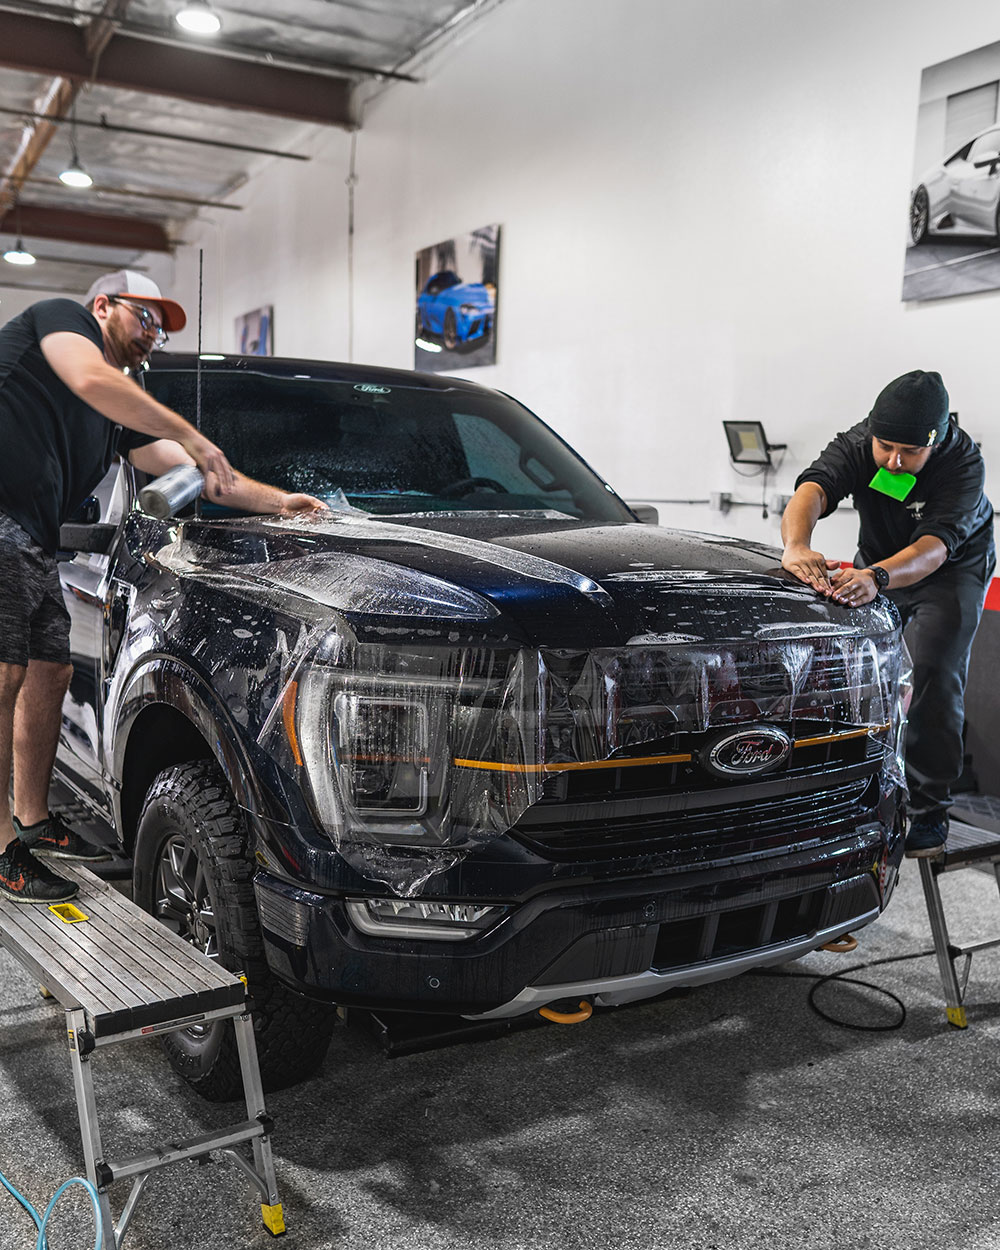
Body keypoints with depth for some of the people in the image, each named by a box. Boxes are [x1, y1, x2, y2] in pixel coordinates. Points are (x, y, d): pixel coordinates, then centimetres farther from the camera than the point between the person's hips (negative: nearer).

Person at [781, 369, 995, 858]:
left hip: (953, 571, -3)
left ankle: (928, 809, -6)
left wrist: (876, 577, -65)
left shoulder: (963, 462, -32)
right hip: (878, 565, 4)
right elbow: (813, 487, -43)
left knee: (932, 674, -18)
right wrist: (797, 546, -65)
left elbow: (933, 547, -45)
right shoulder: (858, 443, -25)